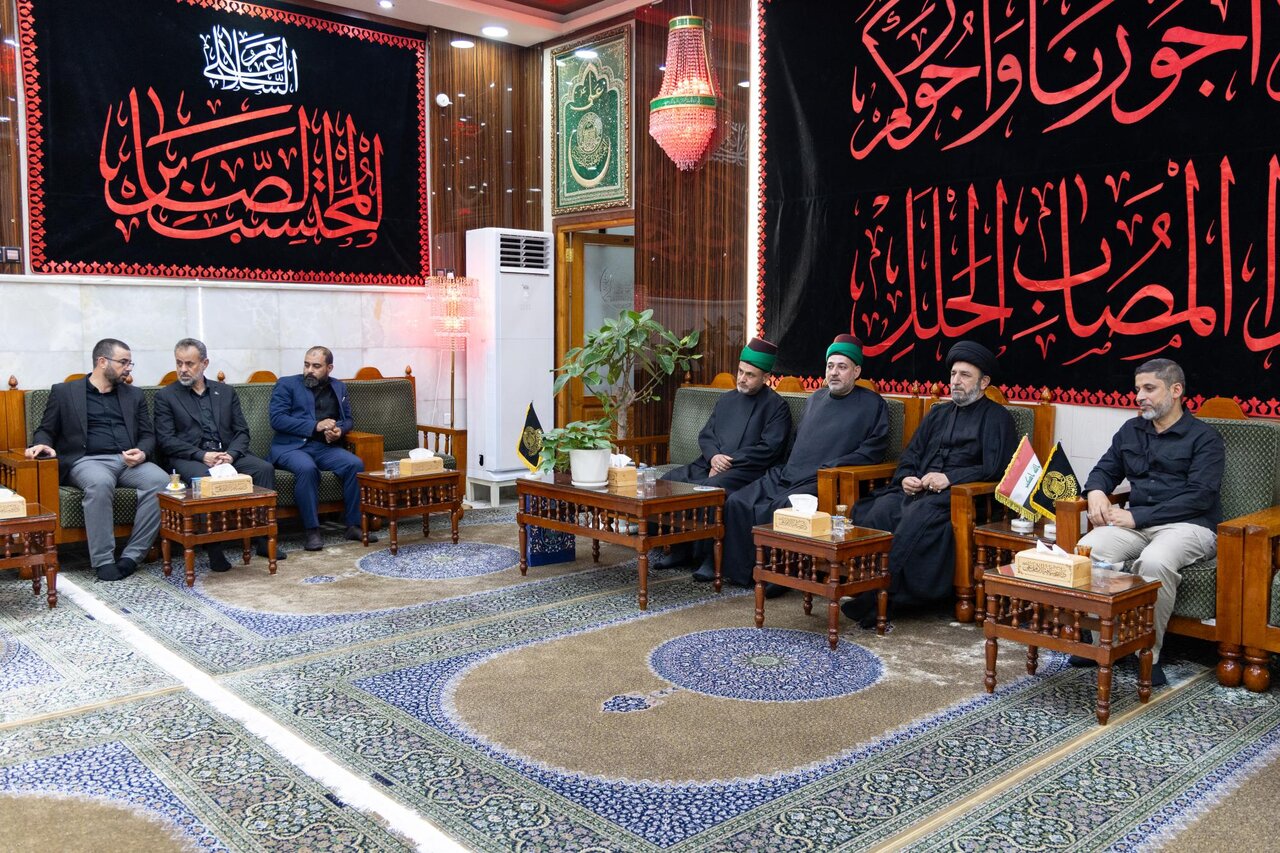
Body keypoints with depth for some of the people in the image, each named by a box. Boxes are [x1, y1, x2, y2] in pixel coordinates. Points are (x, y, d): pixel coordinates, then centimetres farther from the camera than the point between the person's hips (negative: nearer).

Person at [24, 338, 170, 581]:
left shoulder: (134, 395, 21)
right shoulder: (64, 392, 13)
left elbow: (148, 435, 16)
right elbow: (46, 431, 13)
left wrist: (142, 452, -8)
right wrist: (42, 444, -12)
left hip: (129, 461, 3)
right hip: (87, 461, -3)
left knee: (160, 480, -29)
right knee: (100, 483, -38)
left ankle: (132, 555, -24)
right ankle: (103, 560, -28)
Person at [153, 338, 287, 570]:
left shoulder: (226, 392, 18)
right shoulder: (165, 396, 9)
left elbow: (242, 432, 12)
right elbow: (166, 440, -2)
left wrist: (231, 454, -10)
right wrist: (202, 455, -16)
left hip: (228, 454, 3)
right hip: (189, 457, -3)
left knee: (264, 468, -24)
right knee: (204, 478, -37)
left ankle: (263, 538, -20)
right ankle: (213, 548, -30)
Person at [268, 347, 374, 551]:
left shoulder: (338, 387, 18)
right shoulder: (286, 385, 4)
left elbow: (347, 419, 21)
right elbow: (276, 419, -8)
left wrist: (339, 430, -5)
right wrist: (316, 426, -16)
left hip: (324, 447, 4)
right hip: (291, 446, -4)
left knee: (355, 464, -23)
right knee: (307, 468, -36)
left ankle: (354, 525, -14)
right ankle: (312, 530, -27)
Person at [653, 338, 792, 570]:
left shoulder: (776, 407, 1)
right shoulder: (727, 399, 21)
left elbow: (769, 449, -9)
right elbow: (705, 435, 18)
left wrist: (730, 461, -13)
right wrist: (714, 456, -4)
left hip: (745, 471, -7)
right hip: (709, 465, 7)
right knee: (668, 481, -13)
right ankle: (679, 548, -7)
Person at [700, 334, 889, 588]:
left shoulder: (872, 404, 4)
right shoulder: (816, 398, 24)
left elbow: (872, 450, -6)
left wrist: (830, 469, -13)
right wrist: (784, 466, 15)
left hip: (820, 482, -7)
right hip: (784, 475, 7)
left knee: (772, 510, -31)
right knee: (736, 502, -12)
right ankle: (740, 570, -6)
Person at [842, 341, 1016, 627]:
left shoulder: (997, 418, 8)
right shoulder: (938, 414, 27)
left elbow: (993, 468, -5)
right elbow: (910, 455, 25)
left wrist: (949, 478, -15)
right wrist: (906, 477, 2)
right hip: (917, 490, 6)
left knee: (917, 516, -36)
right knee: (882, 507, -28)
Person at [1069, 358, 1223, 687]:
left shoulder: (1204, 438, 1)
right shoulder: (1131, 430, 18)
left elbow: (1199, 497, -10)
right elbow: (1105, 470, 25)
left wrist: (1137, 516, -17)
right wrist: (1096, 492, -2)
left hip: (1189, 525, -5)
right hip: (1138, 524, 5)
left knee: (1154, 562, -38)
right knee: (1087, 549, -27)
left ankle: (1148, 655, -23)